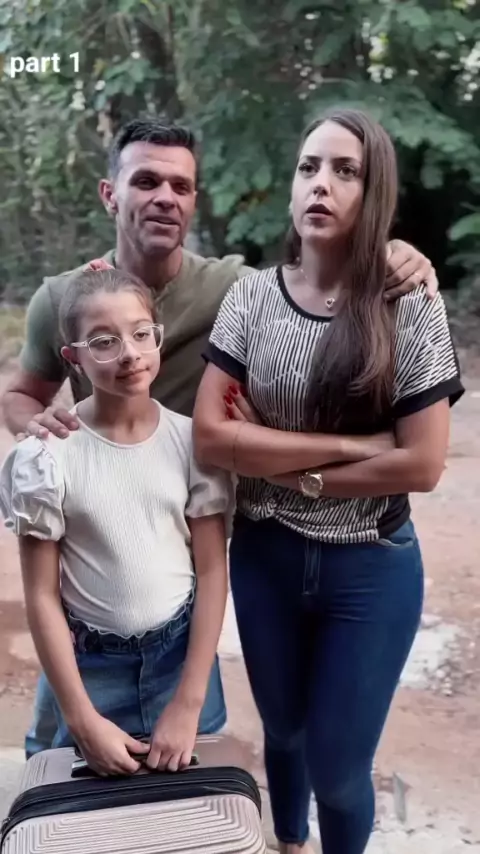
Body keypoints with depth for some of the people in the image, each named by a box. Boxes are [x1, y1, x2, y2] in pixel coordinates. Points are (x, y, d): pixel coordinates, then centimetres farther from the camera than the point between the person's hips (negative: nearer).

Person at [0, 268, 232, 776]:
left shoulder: (192, 439, -9)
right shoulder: (46, 455, -14)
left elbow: (212, 570, -5)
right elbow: (42, 596, -9)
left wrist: (188, 703, -8)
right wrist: (83, 720, -10)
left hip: (182, 650, 2)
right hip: (93, 665, -1)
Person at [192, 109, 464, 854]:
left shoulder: (411, 310, -12)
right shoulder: (250, 297, -7)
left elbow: (422, 465, -16)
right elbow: (210, 437, -15)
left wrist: (283, 468, -15)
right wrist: (349, 444, -19)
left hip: (371, 569, -2)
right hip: (264, 558, 3)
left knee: (338, 765, 12)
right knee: (283, 731, 25)